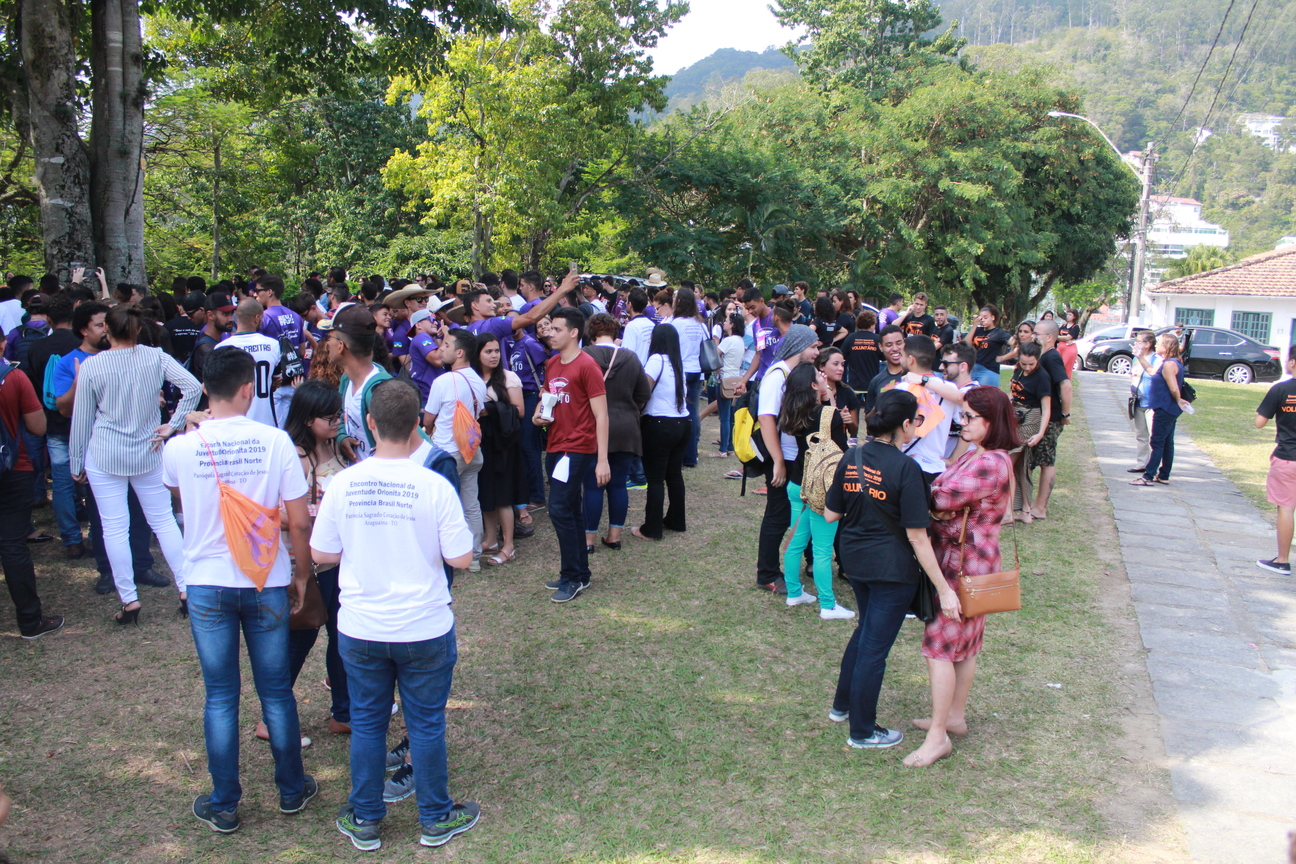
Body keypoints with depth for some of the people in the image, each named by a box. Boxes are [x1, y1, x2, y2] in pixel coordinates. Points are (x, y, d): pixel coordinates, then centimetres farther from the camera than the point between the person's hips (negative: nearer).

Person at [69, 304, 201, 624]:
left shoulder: (91, 366, -7)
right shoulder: (155, 357, -4)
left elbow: (82, 419, -1)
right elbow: (192, 386, -14)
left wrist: (76, 463, 9)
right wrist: (172, 425, -5)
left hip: (104, 457, -2)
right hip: (148, 453, 2)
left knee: (114, 528, 5)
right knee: (163, 520, 11)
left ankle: (129, 601, 8)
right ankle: (187, 588, 12)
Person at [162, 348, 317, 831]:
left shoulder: (179, 447, -9)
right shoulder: (275, 441, -12)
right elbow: (300, 523, -10)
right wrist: (302, 573, 5)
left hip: (207, 584, 1)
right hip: (266, 583, 0)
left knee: (220, 696, 12)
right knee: (276, 691, 14)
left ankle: (223, 806, 23)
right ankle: (291, 790, 29)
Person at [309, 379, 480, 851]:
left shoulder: (343, 483, -10)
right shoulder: (434, 486, -17)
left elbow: (321, 555, -1)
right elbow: (461, 557, -13)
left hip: (360, 630, 2)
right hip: (424, 630, -2)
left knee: (366, 722, 17)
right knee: (426, 724, 13)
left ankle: (365, 822, 31)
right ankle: (436, 819, 28)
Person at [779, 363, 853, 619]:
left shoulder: (793, 415, 0)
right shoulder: (830, 414, -17)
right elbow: (841, 453, -15)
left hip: (797, 485, 7)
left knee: (796, 541, 17)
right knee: (823, 549, 0)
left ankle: (794, 593, 28)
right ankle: (827, 606, 9)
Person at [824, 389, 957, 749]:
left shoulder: (851, 459, -2)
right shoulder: (906, 469, -20)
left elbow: (830, 515, 3)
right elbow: (917, 536, -20)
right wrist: (944, 589, -15)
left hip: (854, 560, 6)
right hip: (892, 568, -6)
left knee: (866, 630, 28)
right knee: (875, 646, 7)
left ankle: (842, 705, 41)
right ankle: (862, 731, 22)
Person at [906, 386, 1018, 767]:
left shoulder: (993, 464, -22)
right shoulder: (973, 456, 11)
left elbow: (943, 497, -26)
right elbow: (948, 497, 7)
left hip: (964, 565, -10)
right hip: (956, 559, 10)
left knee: (940, 644, -6)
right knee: (963, 642, 19)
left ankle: (938, 736, 1)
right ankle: (955, 716, 32)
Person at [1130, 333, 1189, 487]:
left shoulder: (1169, 364, -20)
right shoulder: (1172, 363, 12)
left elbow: (1174, 389, -24)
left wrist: (1178, 401, -7)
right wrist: (1140, 357, 23)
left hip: (1165, 409, -10)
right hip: (1169, 409, 10)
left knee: (1157, 443, -7)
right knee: (1167, 443, 13)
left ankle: (1148, 477, -4)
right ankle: (1163, 476, 20)